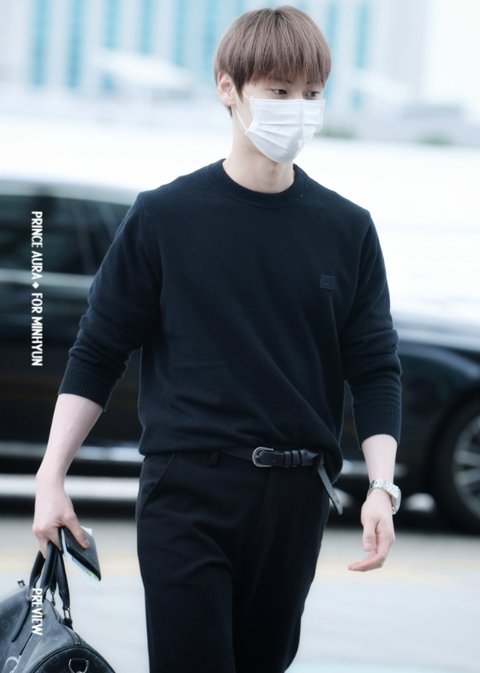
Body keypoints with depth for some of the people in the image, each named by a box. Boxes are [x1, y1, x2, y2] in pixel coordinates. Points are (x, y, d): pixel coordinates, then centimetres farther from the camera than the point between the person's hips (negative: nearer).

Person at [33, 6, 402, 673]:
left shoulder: (346, 230, 6)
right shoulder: (164, 217, 1)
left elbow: (376, 369, 8)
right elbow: (97, 354, 5)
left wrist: (382, 488, -6)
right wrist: (51, 476, -2)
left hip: (295, 497, 2)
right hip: (186, 491, -2)